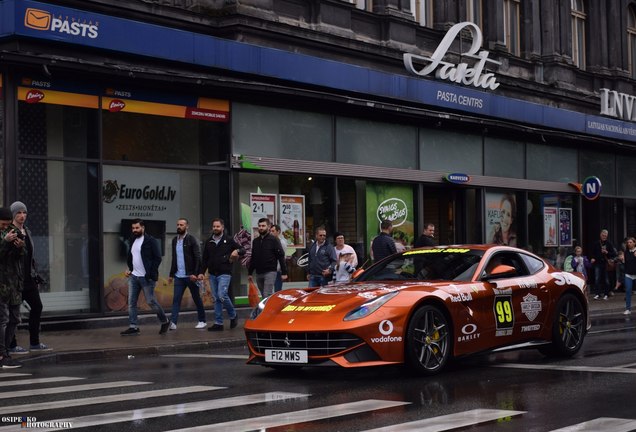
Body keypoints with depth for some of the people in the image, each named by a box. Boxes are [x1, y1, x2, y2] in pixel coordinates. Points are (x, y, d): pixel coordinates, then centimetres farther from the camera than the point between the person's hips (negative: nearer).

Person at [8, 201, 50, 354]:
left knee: (37, 306, 9)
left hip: (29, 278, 8)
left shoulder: (27, 232, 15)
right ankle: (12, 345, 6)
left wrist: (36, 276, 18)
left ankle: (34, 343, 18)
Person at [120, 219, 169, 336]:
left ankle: (164, 322, 16)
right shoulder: (133, 240, 13)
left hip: (146, 277, -7)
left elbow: (157, 258, -12)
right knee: (131, 302, 2)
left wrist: (150, 274, -17)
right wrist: (129, 268, 9)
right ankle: (133, 327, 6)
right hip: (133, 276, 7)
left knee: (151, 301, -3)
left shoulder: (151, 240, -8)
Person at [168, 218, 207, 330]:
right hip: (178, 276, 5)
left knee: (197, 299, 7)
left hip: (190, 275, -5)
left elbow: (198, 258, -12)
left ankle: (202, 321, 18)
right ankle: (173, 322, -12)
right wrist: (171, 274, 15)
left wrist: (195, 274, -20)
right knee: (176, 299, -6)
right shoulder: (175, 240, 11)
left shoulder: (192, 239, -7)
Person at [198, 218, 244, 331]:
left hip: (224, 274, -5)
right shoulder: (209, 242, 13)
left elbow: (243, 250, 7)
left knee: (222, 295, -19)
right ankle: (218, 323, 9)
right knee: (216, 299, 6)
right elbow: (205, 259, 18)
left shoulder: (228, 240, 0)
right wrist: (201, 272, 9)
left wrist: (237, 251, -14)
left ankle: (233, 315, 3)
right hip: (212, 275, 5)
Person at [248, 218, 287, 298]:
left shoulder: (273, 240, -3)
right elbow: (253, 258, 21)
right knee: (264, 296, 9)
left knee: (267, 295, -15)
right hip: (258, 273, 6)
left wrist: (284, 273, -11)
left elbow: (281, 256, -6)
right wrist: (249, 273, 17)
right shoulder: (255, 241, 14)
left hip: (270, 273, -6)